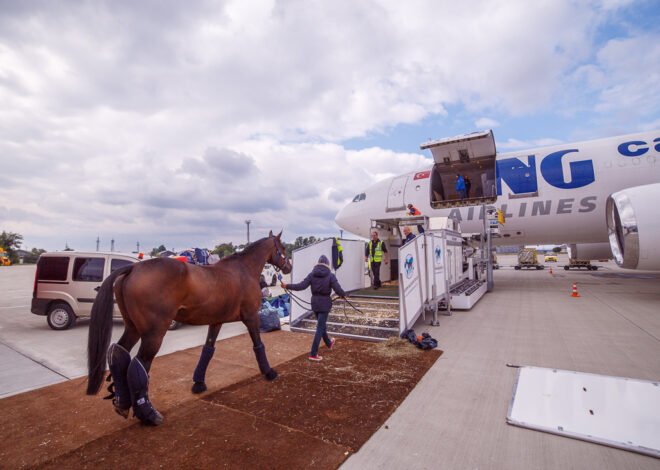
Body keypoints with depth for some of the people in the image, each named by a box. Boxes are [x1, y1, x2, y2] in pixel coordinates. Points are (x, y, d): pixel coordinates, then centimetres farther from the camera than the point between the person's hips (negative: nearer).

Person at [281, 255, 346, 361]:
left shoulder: (312, 275, -3)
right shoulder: (330, 276, -10)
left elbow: (301, 286, -9)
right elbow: (338, 289, -14)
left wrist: (287, 286, 0)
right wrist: (343, 295, 6)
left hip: (315, 302, 4)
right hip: (325, 303, -4)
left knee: (321, 324, 23)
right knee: (320, 327, 1)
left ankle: (329, 343, 45)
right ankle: (313, 354, 1)